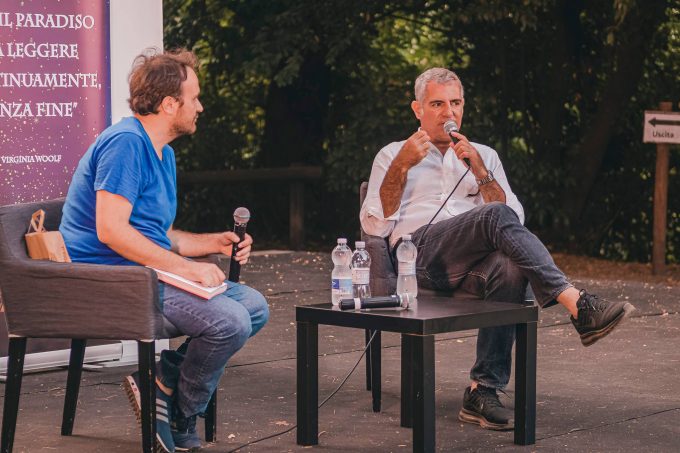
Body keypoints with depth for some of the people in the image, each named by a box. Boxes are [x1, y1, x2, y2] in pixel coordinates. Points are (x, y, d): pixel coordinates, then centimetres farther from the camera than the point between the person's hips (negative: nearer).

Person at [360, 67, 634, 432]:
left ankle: (483, 392, -35)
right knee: (496, 217, -33)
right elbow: (375, 226, 6)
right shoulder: (393, 155, 21)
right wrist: (401, 166, -4)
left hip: (471, 265, 3)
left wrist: (480, 172, 1)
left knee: (510, 268, -36)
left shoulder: (483, 156, 28)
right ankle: (578, 305, -44)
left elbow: (515, 220, 14)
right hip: (419, 254, -3)